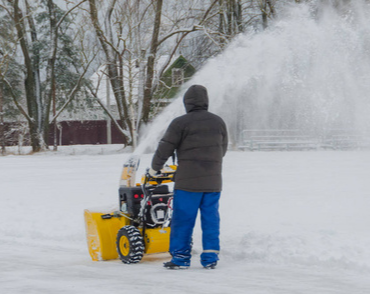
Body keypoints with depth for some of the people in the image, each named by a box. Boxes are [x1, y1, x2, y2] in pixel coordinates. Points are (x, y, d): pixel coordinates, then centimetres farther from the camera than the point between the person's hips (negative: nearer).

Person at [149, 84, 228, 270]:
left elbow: (165, 149, -3)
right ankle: (210, 258, 8)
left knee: (183, 220, 3)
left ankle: (180, 258, 6)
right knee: (211, 219, 8)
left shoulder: (180, 123, -7)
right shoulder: (218, 122, 9)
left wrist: (154, 168, 13)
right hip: (213, 182, 4)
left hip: (188, 182, -4)